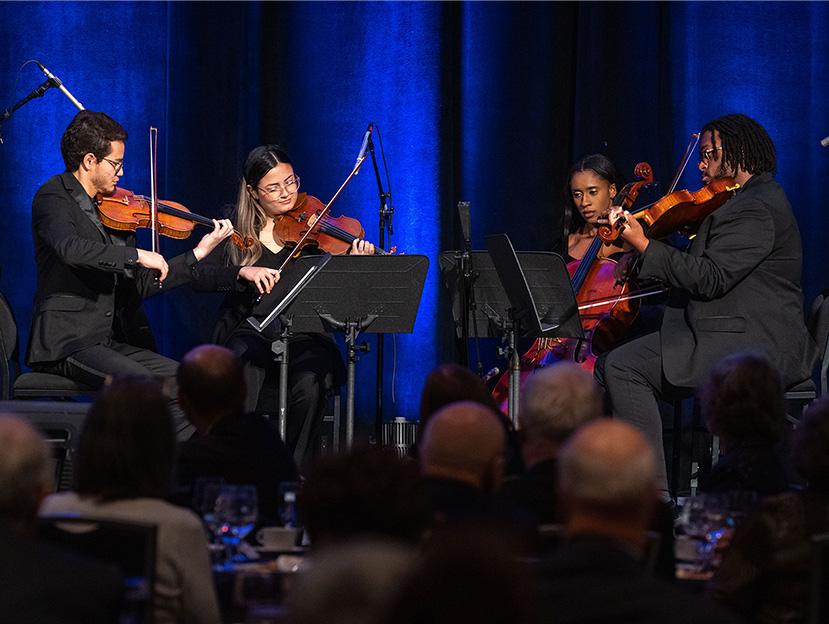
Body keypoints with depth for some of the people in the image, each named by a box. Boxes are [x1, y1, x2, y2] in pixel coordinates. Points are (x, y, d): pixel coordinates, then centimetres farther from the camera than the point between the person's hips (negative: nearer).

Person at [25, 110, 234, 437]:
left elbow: (140, 285, 17)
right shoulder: (52, 199, -7)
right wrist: (136, 255, -24)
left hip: (113, 342, 8)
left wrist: (198, 254, 13)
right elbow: (69, 248, -31)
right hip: (66, 343, -8)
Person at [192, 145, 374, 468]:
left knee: (308, 386, -31)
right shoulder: (235, 226, 7)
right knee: (242, 381, -34)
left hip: (304, 335, 0)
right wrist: (243, 272, -22)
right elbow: (199, 277, -6)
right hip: (251, 333, 0)